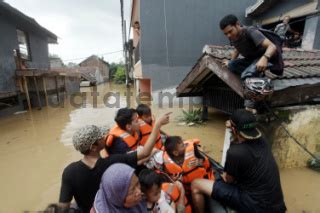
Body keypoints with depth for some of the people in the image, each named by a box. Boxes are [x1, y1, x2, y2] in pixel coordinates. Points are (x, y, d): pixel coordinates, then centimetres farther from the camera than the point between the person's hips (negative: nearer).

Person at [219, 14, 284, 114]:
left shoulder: (250, 31, -25)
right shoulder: (233, 37, -5)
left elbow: (272, 46, -35)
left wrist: (265, 58, -54)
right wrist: (231, 62, 8)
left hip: (269, 57, -7)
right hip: (253, 59, 7)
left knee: (247, 74, -34)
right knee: (231, 66, -15)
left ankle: (250, 108, -28)